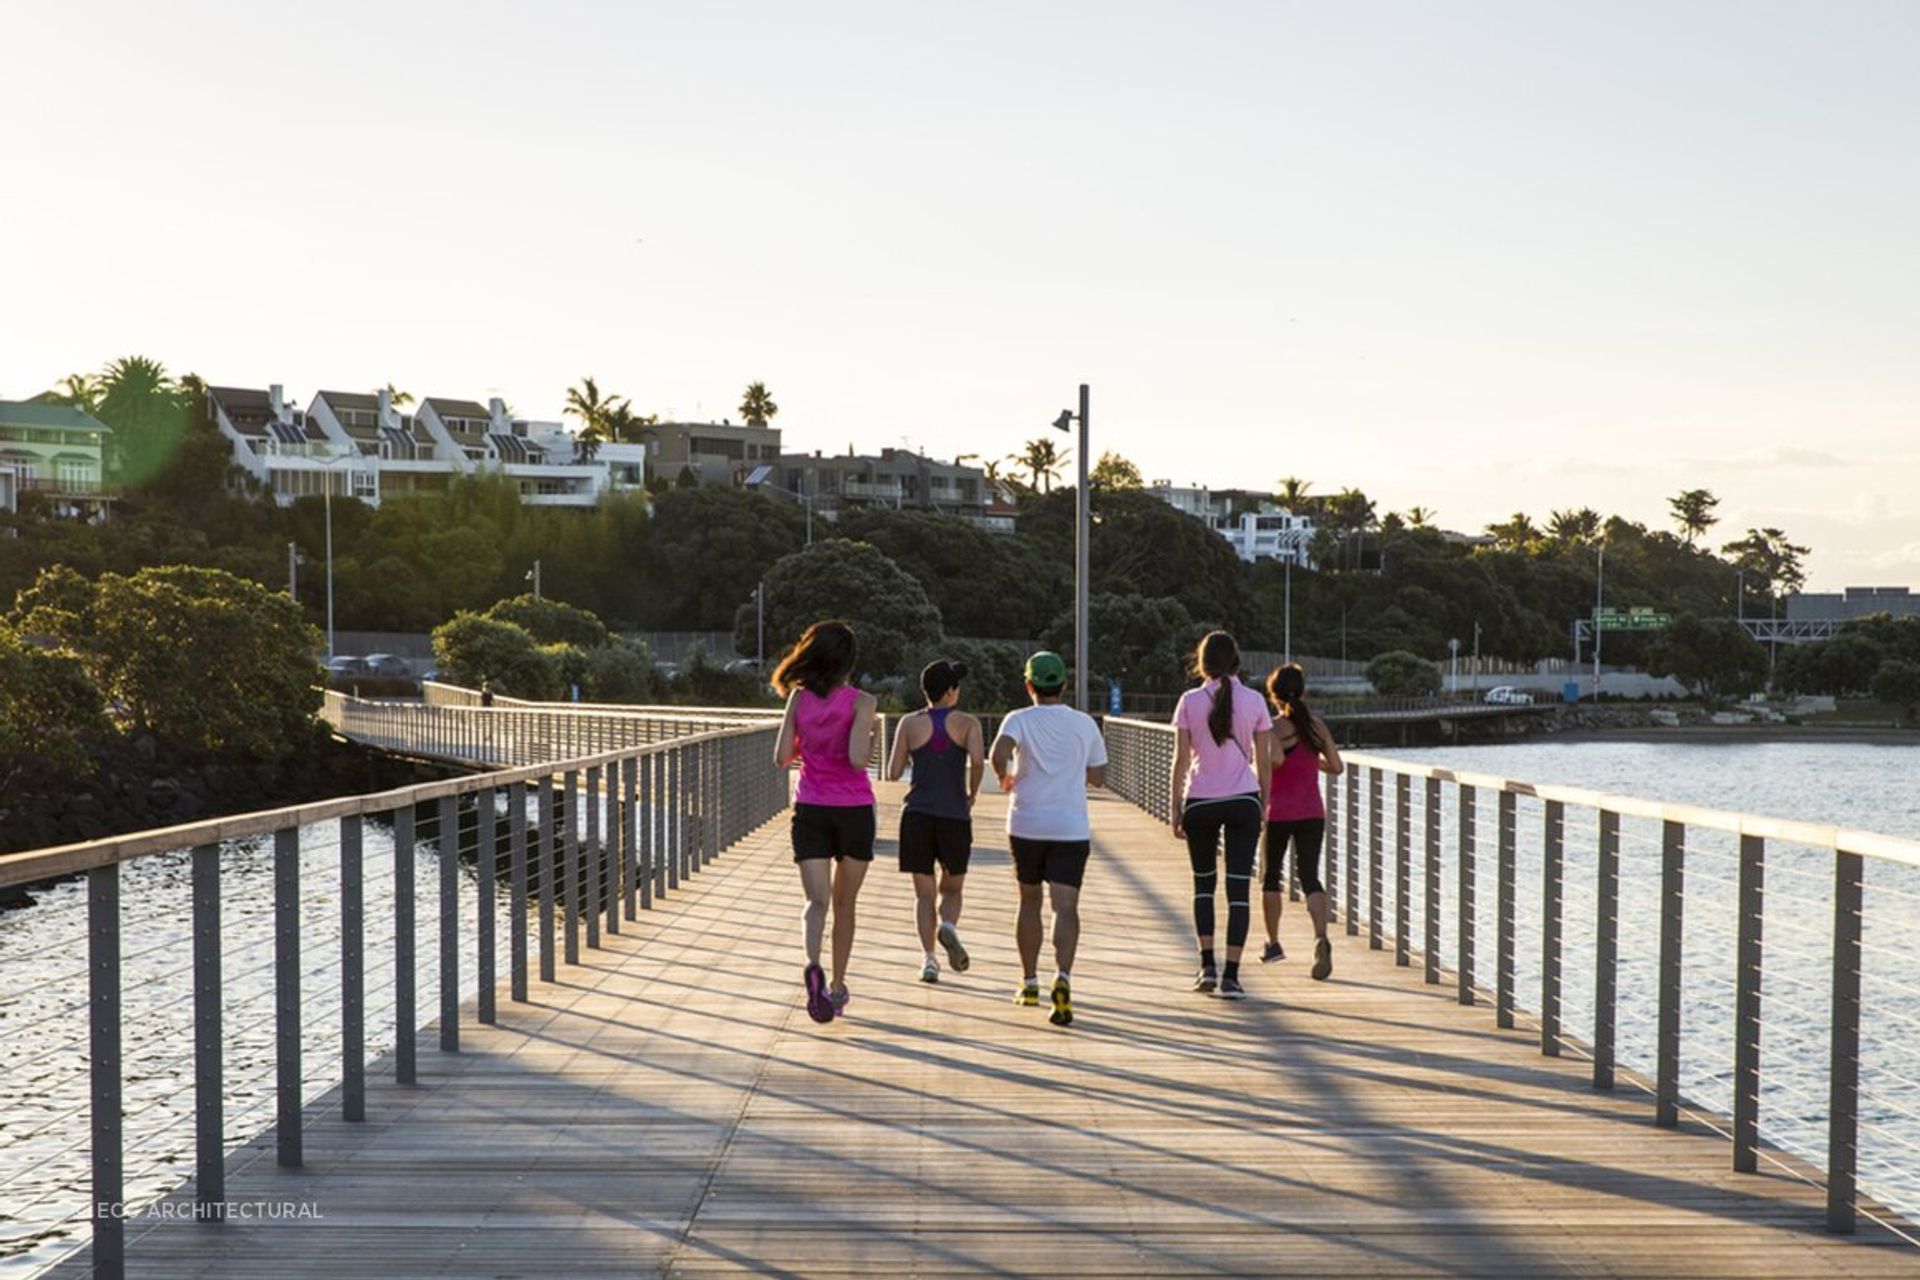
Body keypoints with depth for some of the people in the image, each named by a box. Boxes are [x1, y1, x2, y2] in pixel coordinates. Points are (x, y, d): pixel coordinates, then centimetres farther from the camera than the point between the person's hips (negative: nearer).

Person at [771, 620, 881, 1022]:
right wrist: (869, 740, 1)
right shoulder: (860, 702, -9)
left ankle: (813, 966, -31)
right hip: (853, 808, -1)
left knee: (817, 900, -3)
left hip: (810, 808, 1)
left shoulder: (798, 699, 0)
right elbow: (857, 759, -19)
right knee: (844, 903, 14)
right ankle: (837, 987, 21)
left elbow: (782, 756, -1)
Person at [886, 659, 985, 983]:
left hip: (917, 816, 1)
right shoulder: (967, 723, 0)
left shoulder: (910, 723, 3)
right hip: (955, 817, -1)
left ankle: (929, 957, -4)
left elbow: (893, 773, 2)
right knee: (952, 889, 15)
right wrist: (972, 794, 1)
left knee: (923, 893, 9)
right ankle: (948, 927, -15)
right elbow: (978, 761, -16)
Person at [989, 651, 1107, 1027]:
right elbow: (1098, 776, 14)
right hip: (1071, 827, 0)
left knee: (1029, 901, 17)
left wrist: (1005, 777, -2)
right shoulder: (1085, 724, 6)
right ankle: (1063, 978, -28)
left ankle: (1030, 982, 24)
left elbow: (998, 752, -22)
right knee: (1066, 906, -6)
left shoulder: (1019, 720, -2)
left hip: (1026, 824, 0)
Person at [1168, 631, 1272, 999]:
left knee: (1204, 884, 17)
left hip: (1200, 802, 0)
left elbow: (1181, 761, -3)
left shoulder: (1190, 701, -3)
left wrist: (1175, 809, 3)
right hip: (1243, 801, 0)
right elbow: (1262, 762, 3)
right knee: (1239, 887, 2)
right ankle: (1231, 976, -2)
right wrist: (1263, 805, 14)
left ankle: (1208, 966, 11)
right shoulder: (1254, 701, 0)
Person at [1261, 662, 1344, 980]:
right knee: (1309, 876, -2)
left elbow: (1275, 758, -28)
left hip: (1278, 813, -2)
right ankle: (1321, 938, -26)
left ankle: (1273, 943, 25)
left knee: (1272, 876, 15)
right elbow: (1336, 766, 6)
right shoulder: (1317, 725, 3)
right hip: (1312, 811, 3)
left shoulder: (1272, 727, -9)